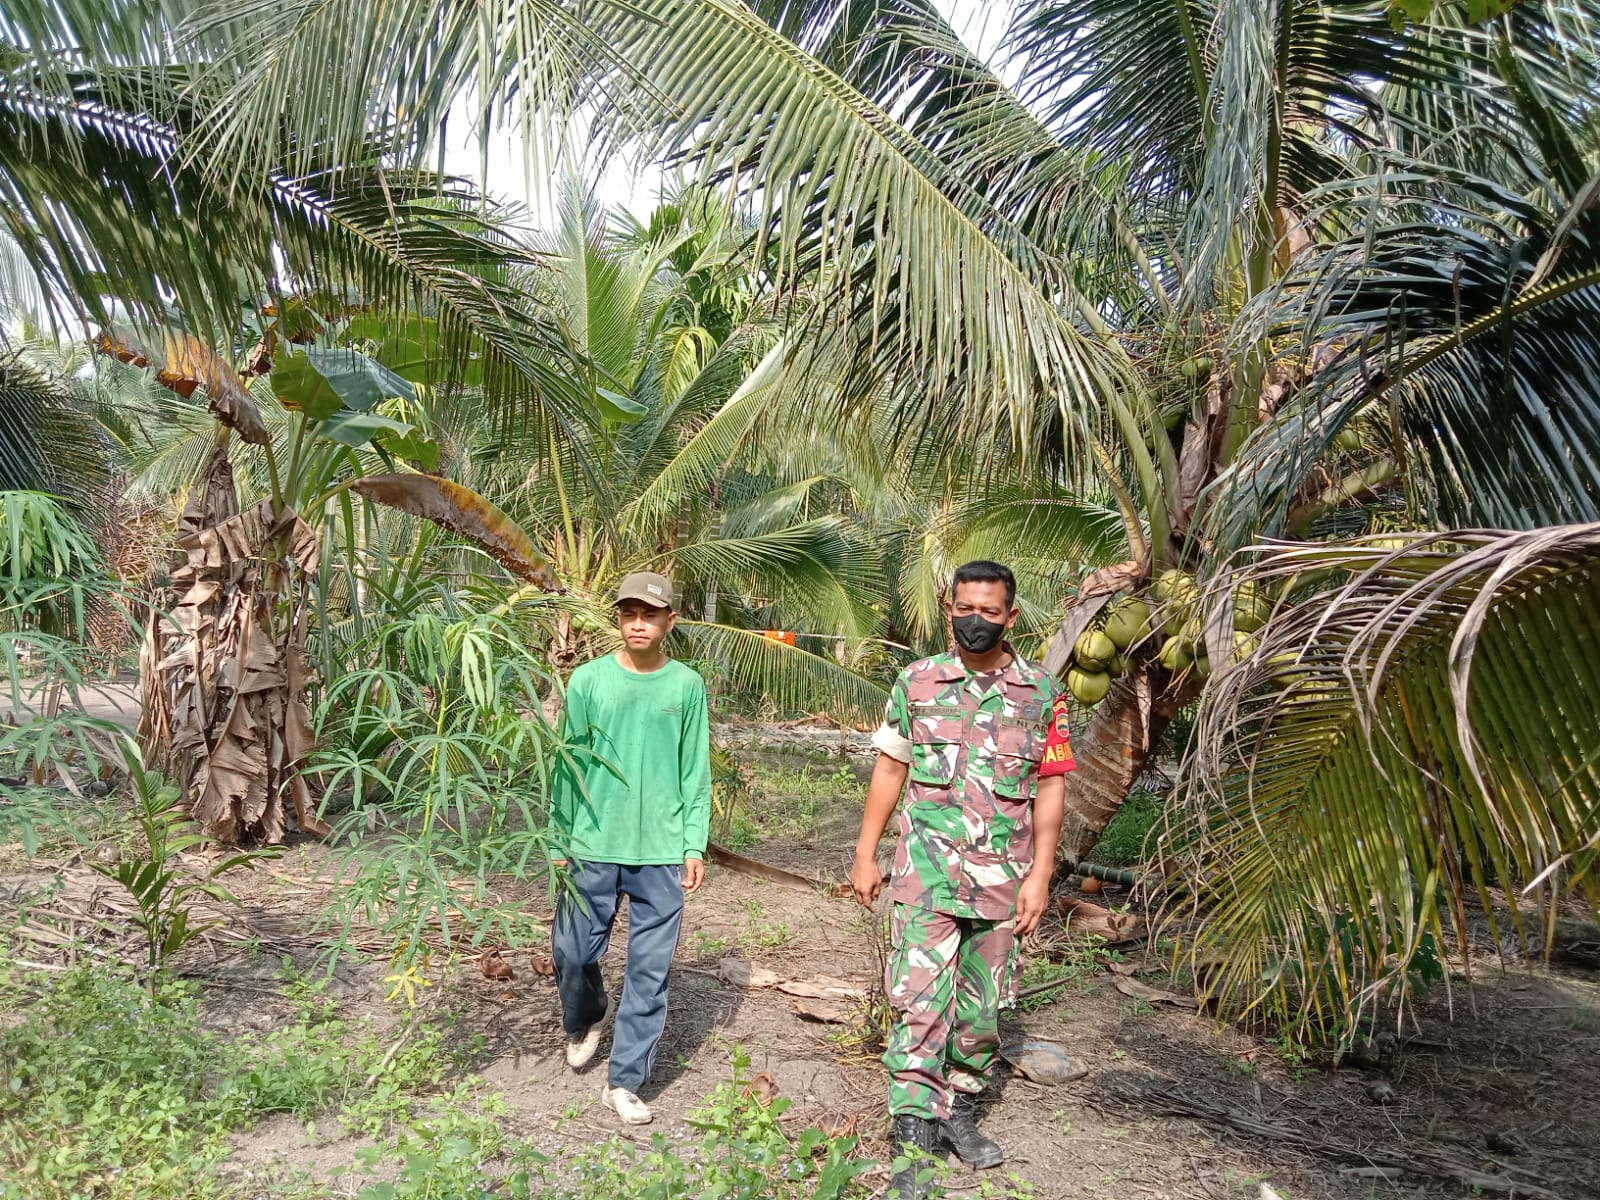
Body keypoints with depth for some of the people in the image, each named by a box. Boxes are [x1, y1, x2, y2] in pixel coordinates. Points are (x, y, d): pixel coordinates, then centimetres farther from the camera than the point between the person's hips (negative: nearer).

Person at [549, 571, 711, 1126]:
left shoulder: (687, 686, 1)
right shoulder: (588, 680, -1)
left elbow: (696, 773, 5)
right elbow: (568, 766, 4)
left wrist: (694, 845, 0)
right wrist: (559, 842, 3)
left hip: (661, 851, 0)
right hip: (594, 846, 0)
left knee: (650, 969, 4)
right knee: (573, 953, 9)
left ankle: (624, 1081, 19)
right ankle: (585, 1020, 42)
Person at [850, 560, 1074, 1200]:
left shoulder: (1043, 692, 1)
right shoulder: (917, 681, 1)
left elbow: (1049, 786, 2)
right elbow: (889, 770, 6)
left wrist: (1039, 874, -4)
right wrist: (865, 854, 4)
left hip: (1002, 878, 2)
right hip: (926, 871, -1)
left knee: (982, 1006, 13)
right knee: (920, 1001, -6)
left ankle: (959, 1111, 33)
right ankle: (912, 1147, 2)